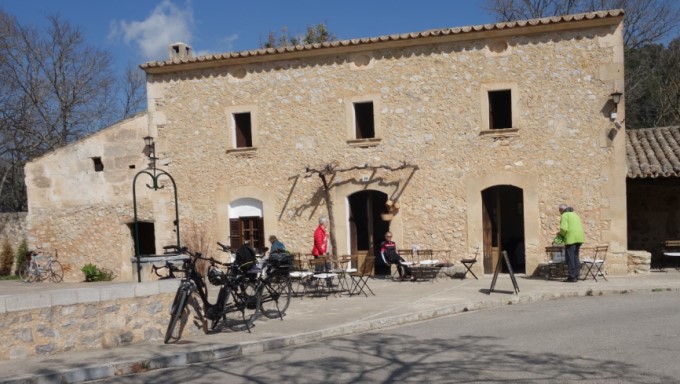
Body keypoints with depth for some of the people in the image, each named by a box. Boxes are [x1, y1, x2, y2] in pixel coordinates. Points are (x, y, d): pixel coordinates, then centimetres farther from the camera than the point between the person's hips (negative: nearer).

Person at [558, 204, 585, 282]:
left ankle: (572, 276, -4)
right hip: (579, 238, 9)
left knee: (570, 257, -4)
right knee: (575, 257, 14)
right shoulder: (574, 214, 23)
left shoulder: (564, 215, -5)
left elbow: (564, 228, -17)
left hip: (571, 238, -9)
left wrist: (560, 234, 3)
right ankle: (576, 275, 14)